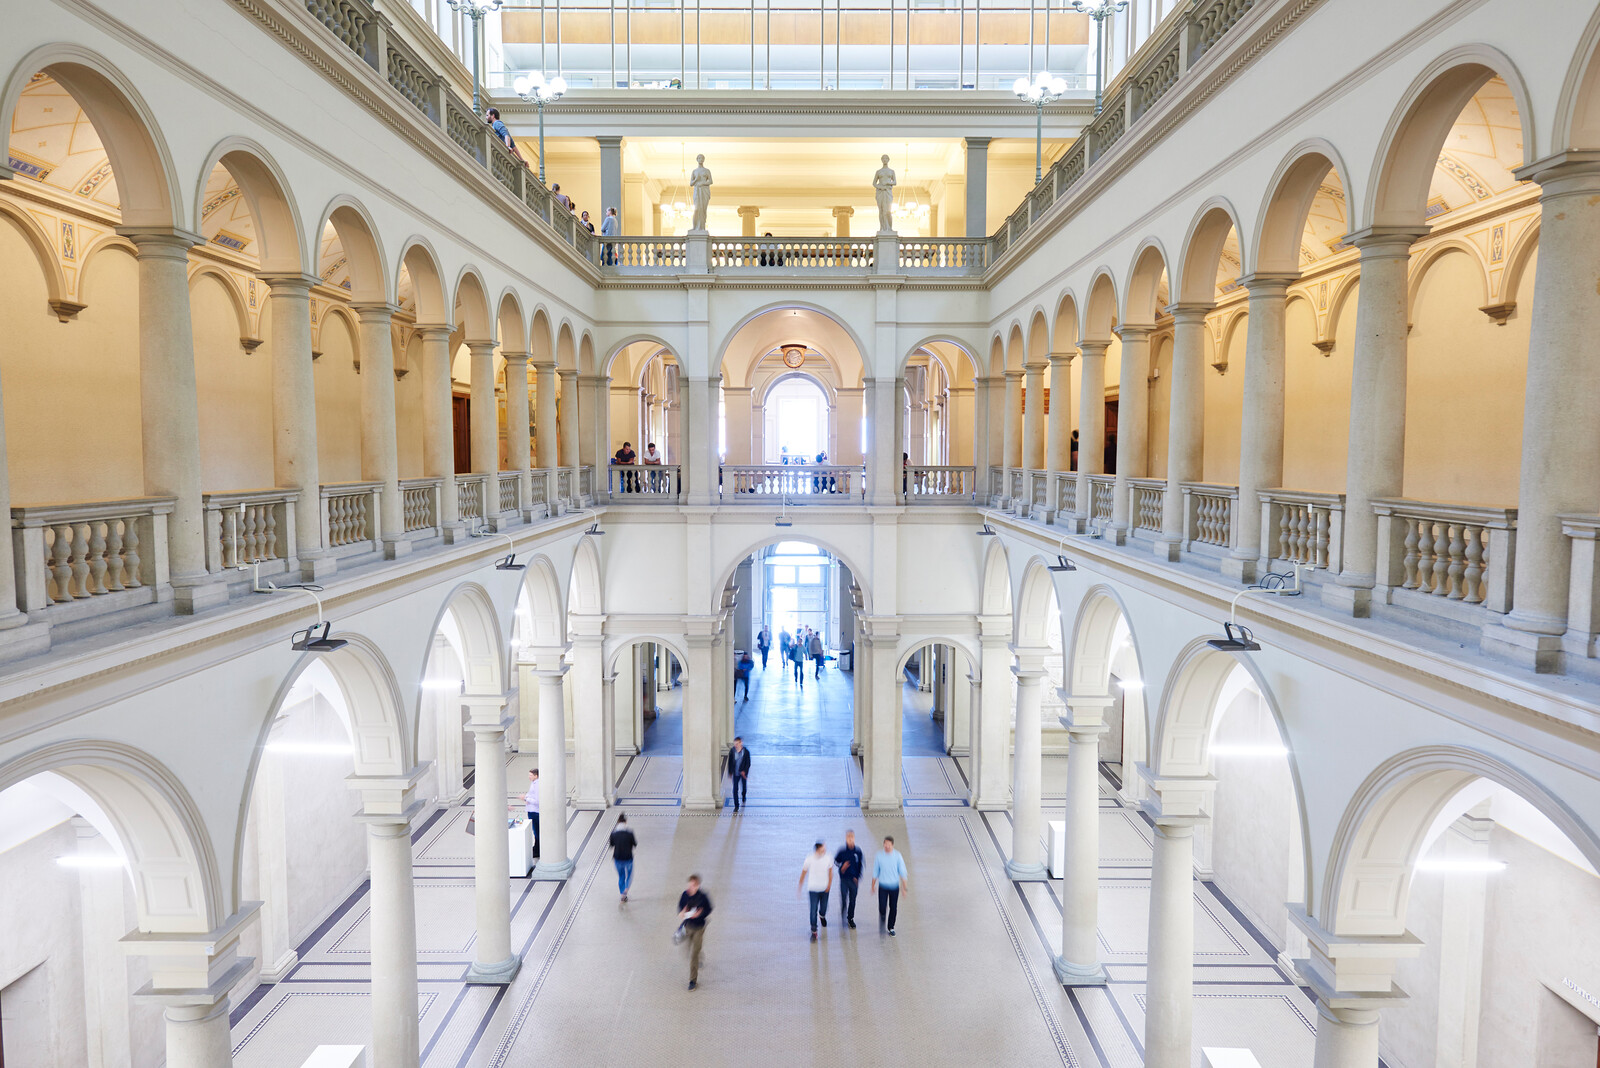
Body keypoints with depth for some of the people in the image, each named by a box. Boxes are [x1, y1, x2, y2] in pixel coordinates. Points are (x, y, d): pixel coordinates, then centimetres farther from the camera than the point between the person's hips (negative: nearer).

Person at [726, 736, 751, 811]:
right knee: (735, 789, -5)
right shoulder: (732, 751, -8)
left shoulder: (746, 751, -13)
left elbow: (748, 763, -9)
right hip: (735, 773, 0)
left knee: (744, 787, 18)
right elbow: (730, 762, 1)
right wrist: (730, 772, 2)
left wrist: (744, 771, -19)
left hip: (743, 773, 0)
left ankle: (743, 797, 50)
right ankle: (736, 806, 1)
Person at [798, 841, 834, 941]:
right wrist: (800, 886, 4)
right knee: (813, 910, -6)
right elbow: (803, 873, -3)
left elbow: (830, 872, 4)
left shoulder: (828, 859, -10)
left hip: (825, 889, 3)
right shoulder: (809, 859, -16)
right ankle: (814, 932, 6)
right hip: (813, 889, -3)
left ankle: (822, 916, 52)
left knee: (824, 907, 16)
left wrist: (829, 884, -4)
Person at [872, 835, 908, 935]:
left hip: (894, 887, 1)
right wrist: (873, 886, 8)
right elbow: (875, 872, 4)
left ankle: (891, 928, 27)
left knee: (893, 908, 8)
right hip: (883, 886, -1)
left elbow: (902, 872, -1)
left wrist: (904, 887, -2)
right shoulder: (879, 856, -7)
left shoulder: (897, 856, -7)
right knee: (882, 908, -8)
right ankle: (882, 921, 22)